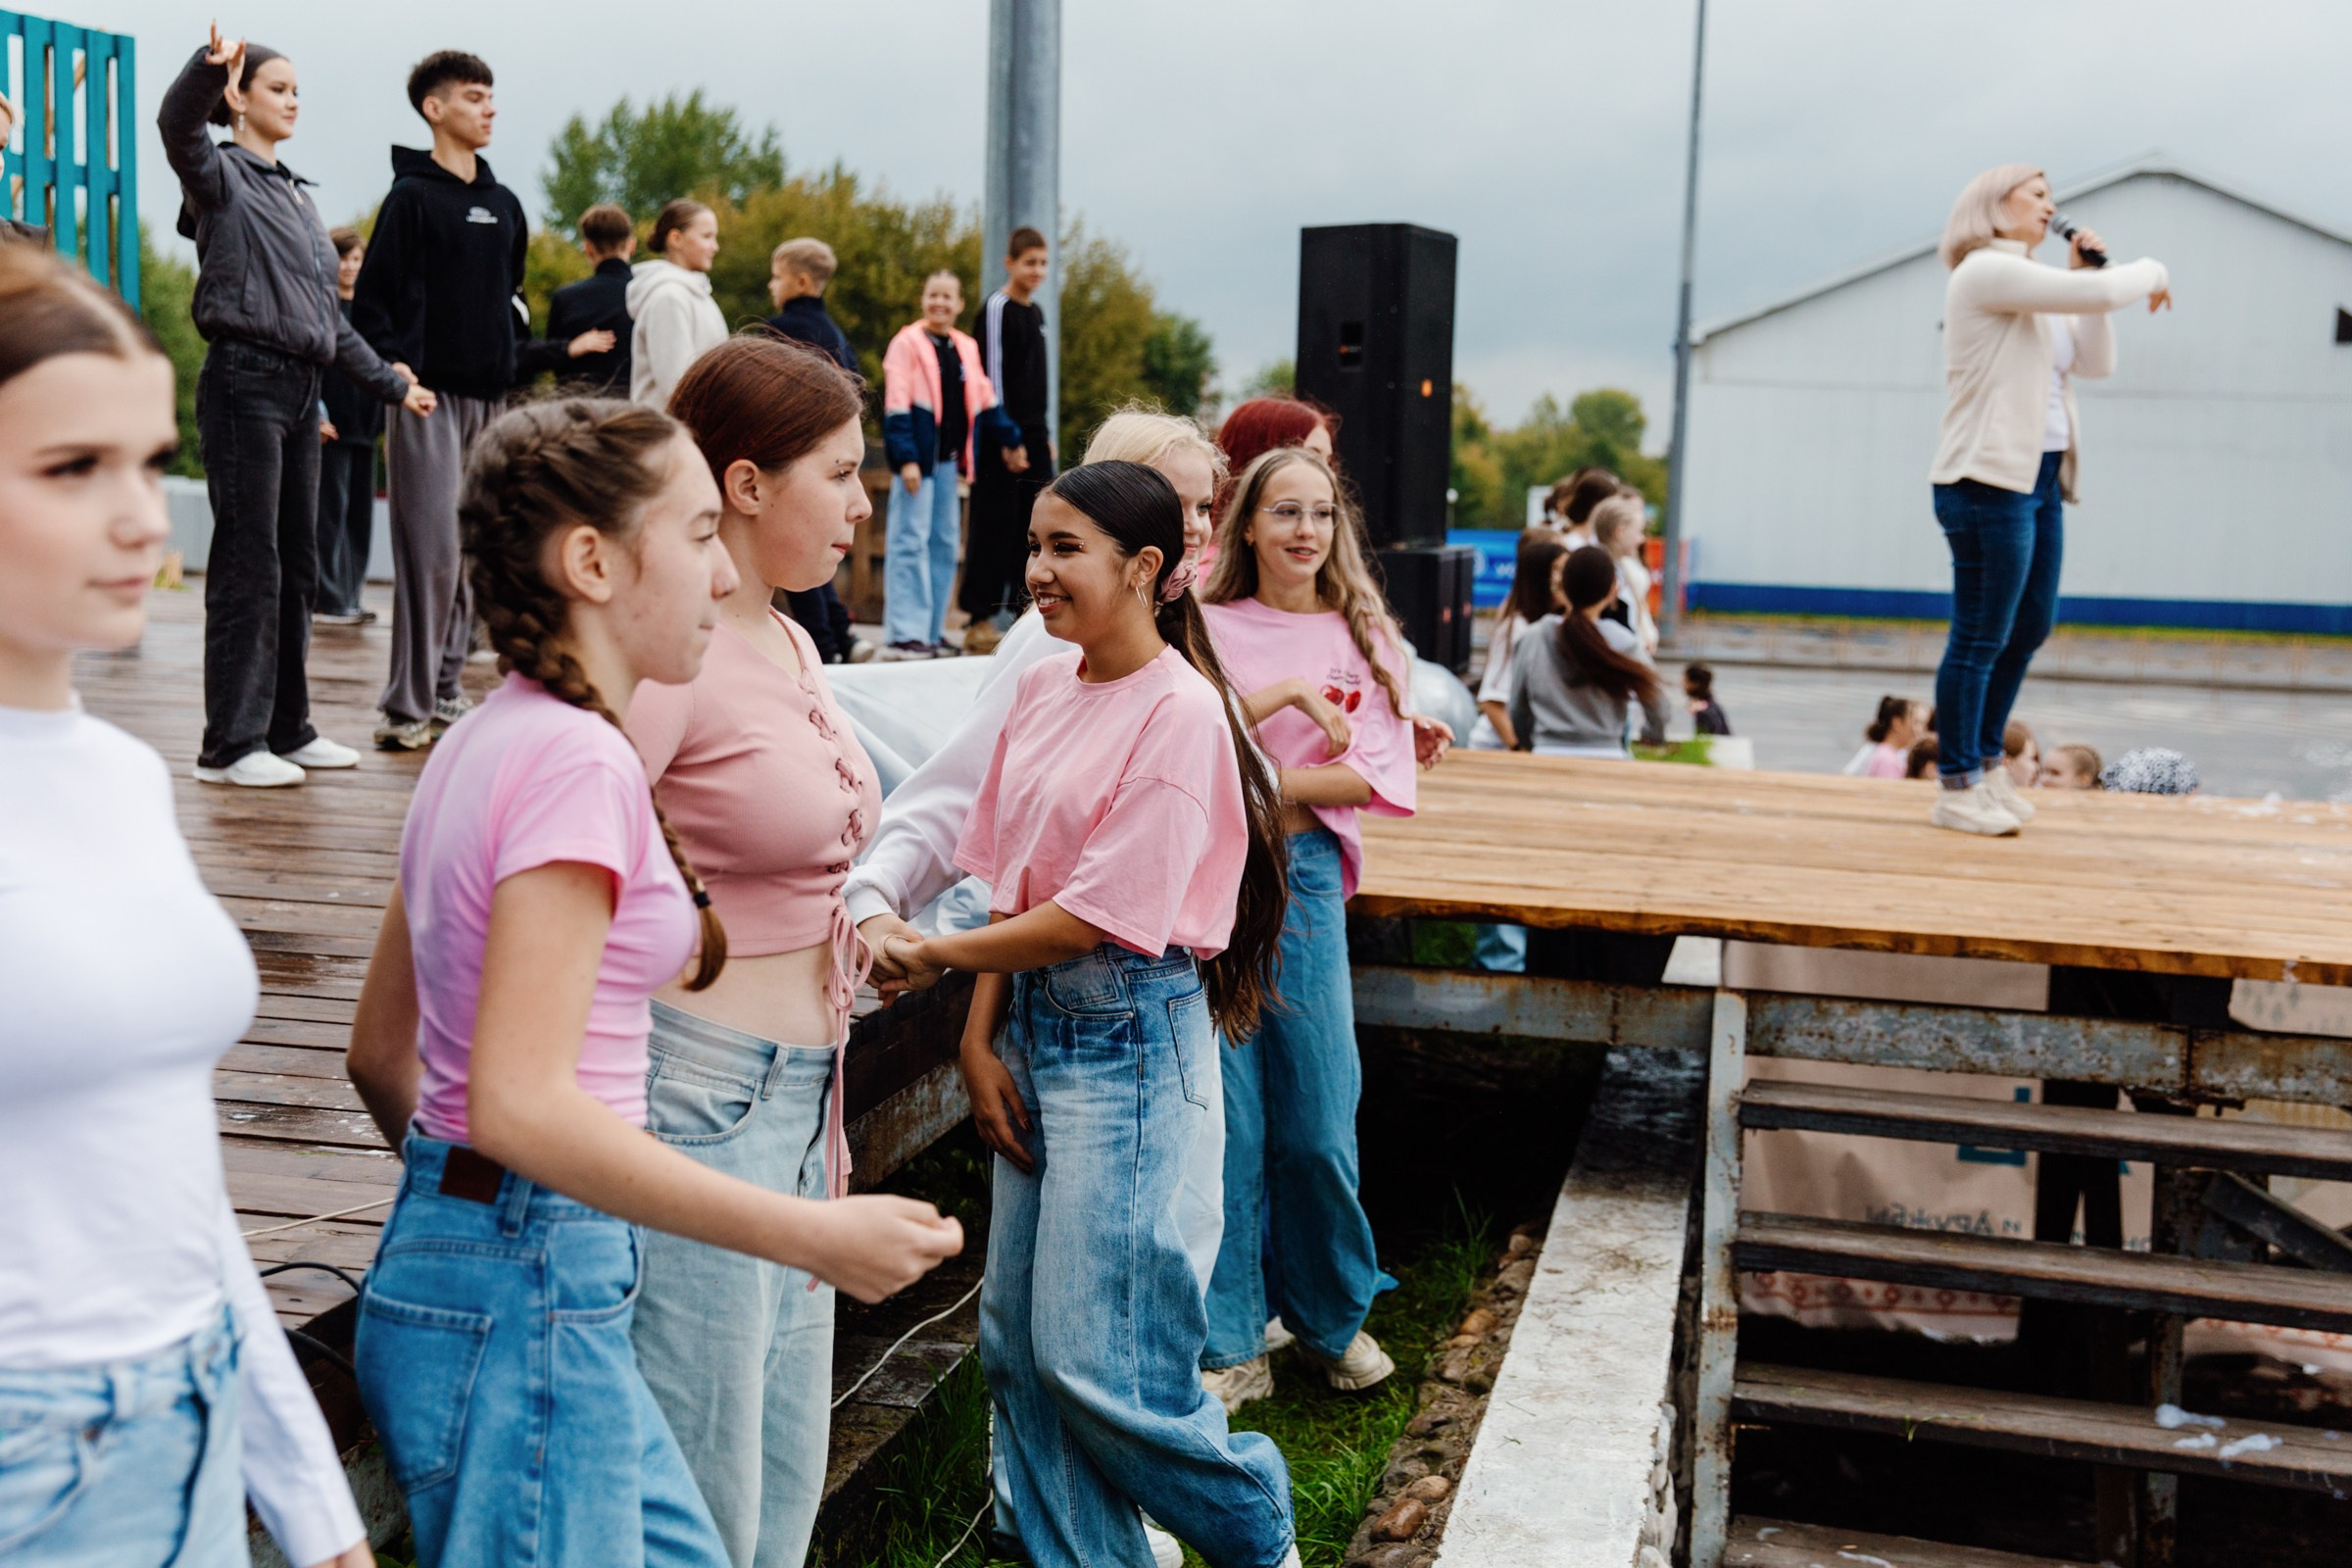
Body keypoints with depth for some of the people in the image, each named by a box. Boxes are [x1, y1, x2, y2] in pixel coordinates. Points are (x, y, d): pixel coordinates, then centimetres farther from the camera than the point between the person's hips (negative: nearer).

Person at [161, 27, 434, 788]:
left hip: (301, 386, 8)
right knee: (249, 564, -8)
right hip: (245, 381, -8)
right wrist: (209, 66, -44)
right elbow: (178, 127, -25)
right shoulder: (221, 177, -1)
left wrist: (389, 383, 24)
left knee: (297, 565, 11)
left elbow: (329, 313, 25)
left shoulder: (296, 195, 22)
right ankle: (230, 743, -3)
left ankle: (287, 729, 19)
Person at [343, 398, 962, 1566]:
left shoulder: (484, 743, 10)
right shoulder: (574, 758, -18)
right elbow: (521, 1103, -26)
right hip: (524, 1298, -10)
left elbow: (379, 1056, 15)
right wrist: (812, 1235, -25)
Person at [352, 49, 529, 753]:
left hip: (489, 398, 7)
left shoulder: (504, 204, 16)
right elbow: (370, 300, -7)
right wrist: (398, 371, -16)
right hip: (430, 397, -7)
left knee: (473, 551, 10)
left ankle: (446, 687, 19)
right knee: (431, 550, -9)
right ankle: (408, 704, -5)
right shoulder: (412, 196, -4)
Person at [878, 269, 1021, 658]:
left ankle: (931, 631, 17)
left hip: (949, 460, 7)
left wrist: (1011, 439, 15)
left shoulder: (966, 348, 13)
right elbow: (896, 407, -12)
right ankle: (903, 634, -9)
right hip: (919, 457, -7)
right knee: (910, 541, -8)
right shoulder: (907, 343, -6)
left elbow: (985, 401, 19)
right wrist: (906, 459, -19)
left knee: (944, 543, 10)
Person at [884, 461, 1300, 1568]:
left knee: (1088, 1354, -5)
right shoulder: (1042, 689, 8)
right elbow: (1012, 884, 10)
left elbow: (1094, 917, -17)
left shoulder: (1181, 711, -15)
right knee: (1015, 1340, 10)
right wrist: (981, 1038, 3)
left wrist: (933, 954, -8)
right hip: (1034, 1020, 8)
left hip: (1129, 1032, -7)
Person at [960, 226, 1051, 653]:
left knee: (1034, 528, 8)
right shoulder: (996, 309, -8)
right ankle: (980, 621, -3)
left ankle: (1024, 611, 15)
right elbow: (992, 377, -13)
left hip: (1033, 436, 8)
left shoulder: (1036, 311, 16)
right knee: (995, 526, -7)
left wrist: (1046, 436, 18)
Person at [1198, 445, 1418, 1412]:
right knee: (1222, 1118, 1)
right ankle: (1230, 1345, 14)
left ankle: (1333, 1320, 27)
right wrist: (1285, 693, -15)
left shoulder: (1364, 635, 9)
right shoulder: (1208, 627, 6)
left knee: (1318, 1121, 4)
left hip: (1302, 875, 1)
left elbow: (1378, 777, -1)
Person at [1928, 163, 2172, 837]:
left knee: (2030, 628, 14)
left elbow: (2096, 362, 16)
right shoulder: (1986, 271, -9)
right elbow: (2098, 295, -17)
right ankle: (1958, 789, 1)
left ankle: (1986, 761, 27)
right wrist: (2151, 273, 3)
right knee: (1980, 640, -5)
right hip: (1989, 479, -10)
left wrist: (2088, 271, 9)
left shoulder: (2029, 286, 21)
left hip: (2040, 479, 10)